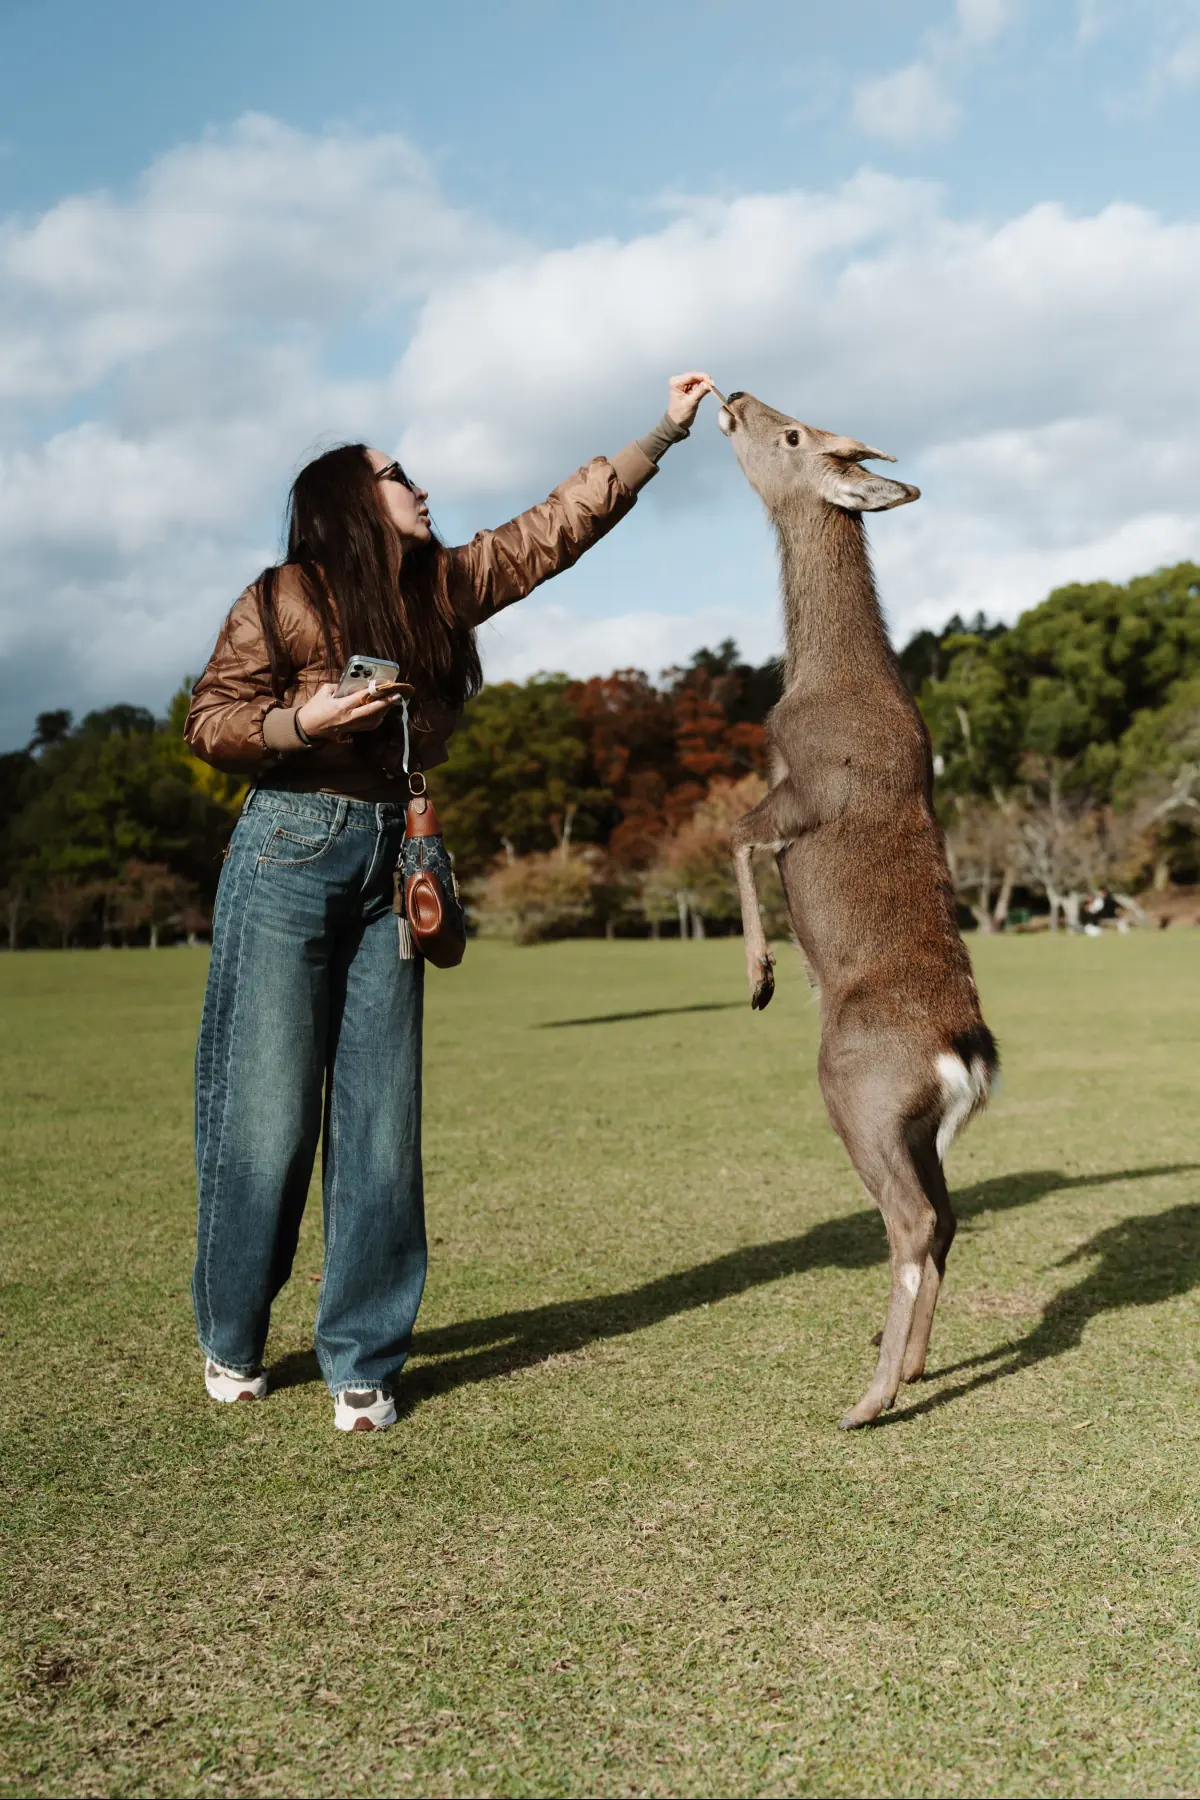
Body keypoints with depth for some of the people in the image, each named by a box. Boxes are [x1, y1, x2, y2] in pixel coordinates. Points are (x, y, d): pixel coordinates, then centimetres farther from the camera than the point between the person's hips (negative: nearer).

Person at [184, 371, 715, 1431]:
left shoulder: (450, 586, 12)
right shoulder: (286, 599, -3)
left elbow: (562, 524, 17)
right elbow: (210, 723, -1)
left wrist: (663, 433, 18)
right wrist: (303, 721, -18)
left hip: (393, 864, 5)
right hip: (291, 852, -5)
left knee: (384, 1118, 2)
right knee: (269, 1112, -2)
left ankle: (362, 1361, 12)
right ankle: (231, 1340, 18)